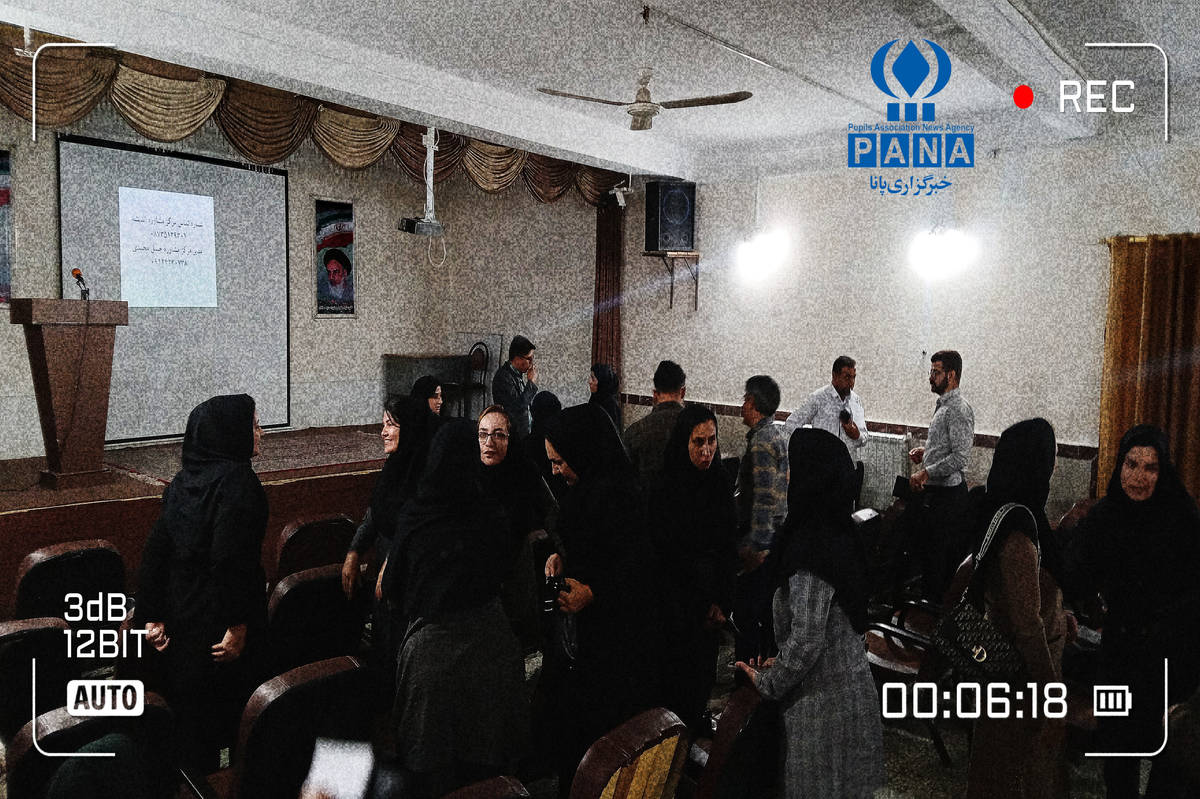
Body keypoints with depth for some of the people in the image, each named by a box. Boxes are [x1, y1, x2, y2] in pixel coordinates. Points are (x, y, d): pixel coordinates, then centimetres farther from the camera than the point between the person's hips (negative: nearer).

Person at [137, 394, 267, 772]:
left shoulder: (184, 480, 4)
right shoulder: (236, 481, -20)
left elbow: (156, 548, 6)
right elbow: (230, 559, -26)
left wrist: (153, 615, 10)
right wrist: (237, 626, -20)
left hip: (180, 611, 7)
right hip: (216, 620, -7)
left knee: (187, 701, 19)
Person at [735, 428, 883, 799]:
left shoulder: (811, 548, -24)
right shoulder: (839, 533, 4)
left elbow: (807, 637, -23)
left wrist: (768, 682, -8)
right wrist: (782, 662, 16)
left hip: (822, 698, -8)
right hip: (849, 688, 8)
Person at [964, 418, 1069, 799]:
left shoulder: (996, 512, -1)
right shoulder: (1020, 533, -30)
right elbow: (1028, 625, -26)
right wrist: (1050, 690, -19)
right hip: (1026, 667, -8)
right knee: (1027, 762, 11)